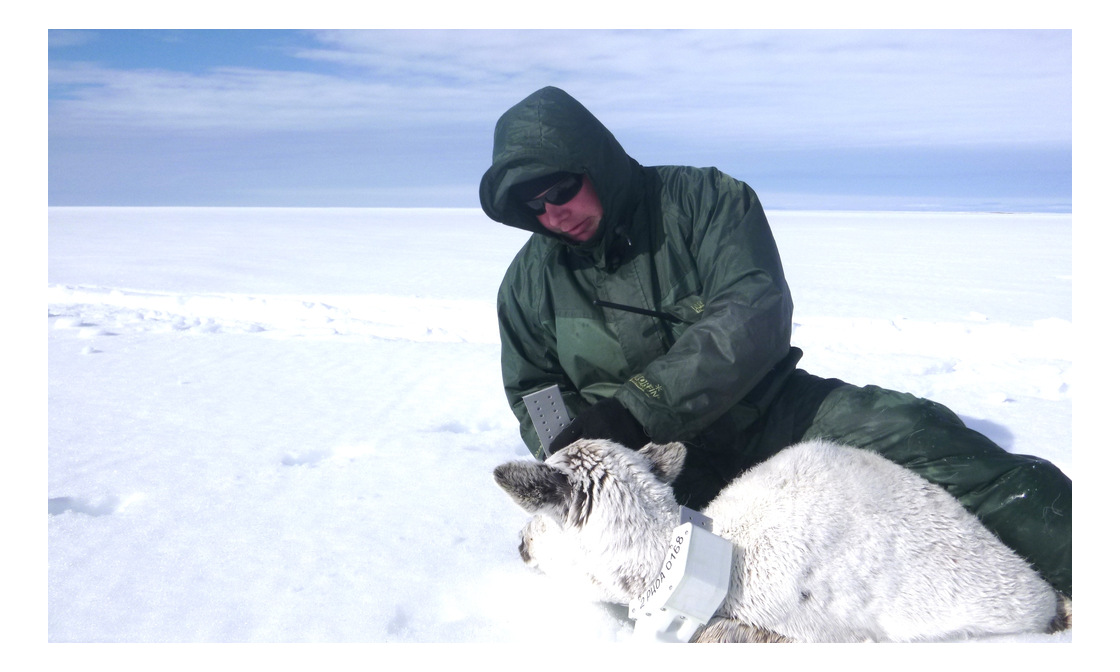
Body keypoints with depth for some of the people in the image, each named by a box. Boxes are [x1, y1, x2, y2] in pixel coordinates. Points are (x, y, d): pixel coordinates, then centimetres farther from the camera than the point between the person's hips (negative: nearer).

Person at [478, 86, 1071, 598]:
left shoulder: (702, 199, -7)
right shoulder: (531, 281, 3)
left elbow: (756, 317, -20)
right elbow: (533, 392, 13)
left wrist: (636, 408, -29)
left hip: (769, 412, -1)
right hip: (661, 460, 2)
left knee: (915, 434, -24)